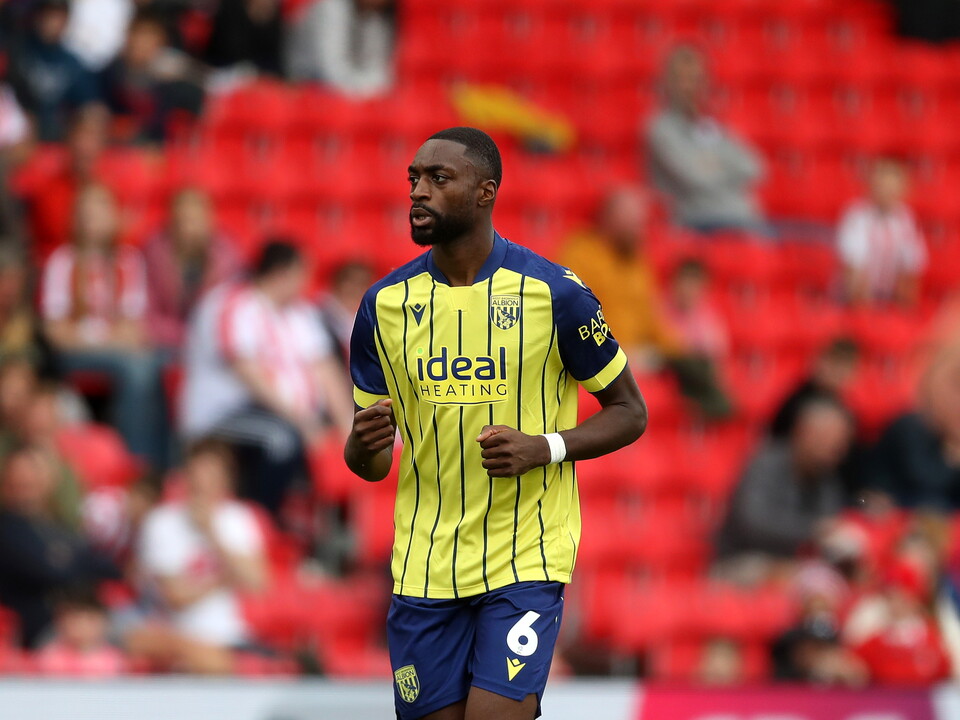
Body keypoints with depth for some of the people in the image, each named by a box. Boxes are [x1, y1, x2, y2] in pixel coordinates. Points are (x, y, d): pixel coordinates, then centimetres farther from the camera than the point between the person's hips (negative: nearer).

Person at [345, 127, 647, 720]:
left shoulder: (554, 293, -6)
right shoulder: (386, 304, 5)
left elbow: (629, 412, 3)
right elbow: (370, 465, 11)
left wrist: (544, 448, -15)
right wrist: (366, 445, -14)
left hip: (526, 560, -4)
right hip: (424, 571, 4)